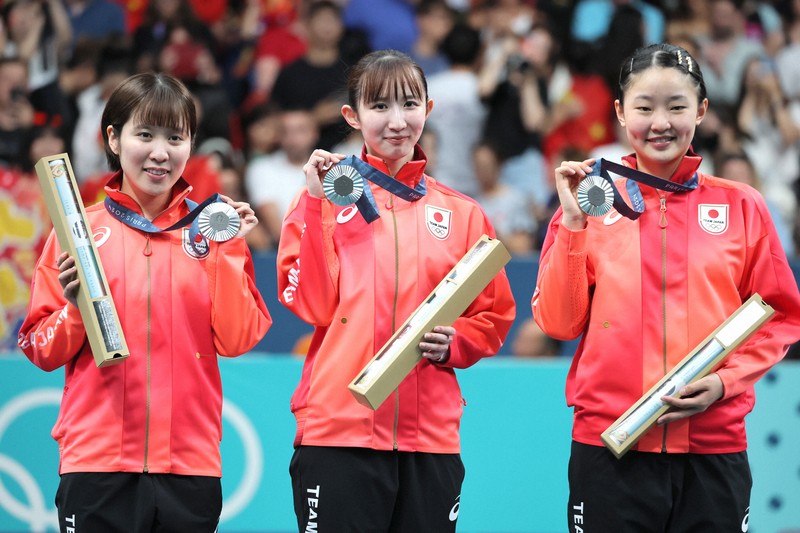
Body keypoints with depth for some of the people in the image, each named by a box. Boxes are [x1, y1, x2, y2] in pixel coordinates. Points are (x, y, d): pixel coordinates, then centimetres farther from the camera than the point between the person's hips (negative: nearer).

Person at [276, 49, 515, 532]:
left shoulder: (460, 213, 11)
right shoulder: (328, 197, 5)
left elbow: (496, 314, 15)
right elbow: (312, 305, -5)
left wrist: (453, 343, -5)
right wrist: (318, 205, -10)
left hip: (430, 434, 3)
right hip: (339, 430, -2)